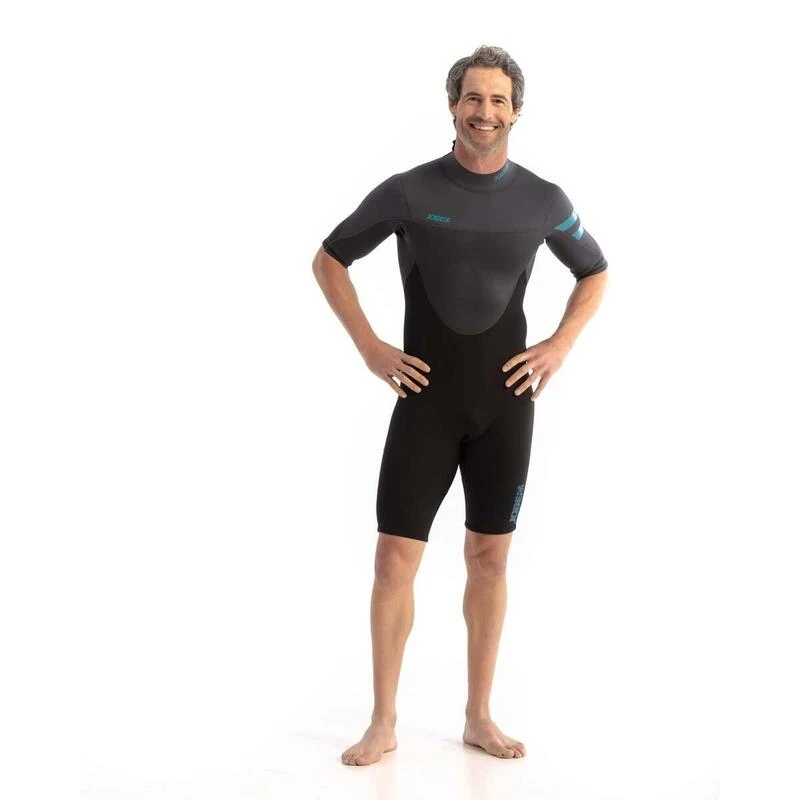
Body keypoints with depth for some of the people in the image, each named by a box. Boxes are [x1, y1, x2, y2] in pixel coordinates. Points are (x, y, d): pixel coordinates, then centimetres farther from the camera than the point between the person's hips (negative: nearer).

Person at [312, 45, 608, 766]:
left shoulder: (543, 201, 1)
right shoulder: (408, 191, -5)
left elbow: (595, 274, 18)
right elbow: (329, 260, 6)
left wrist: (560, 345, 4)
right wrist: (369, 346, -2)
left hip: (506, 403, 2)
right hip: (426, 401, -1)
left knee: (489, 559, 8)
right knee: (395, 560, -3)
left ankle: (479, 717, 22)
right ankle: (384, 723, 11)